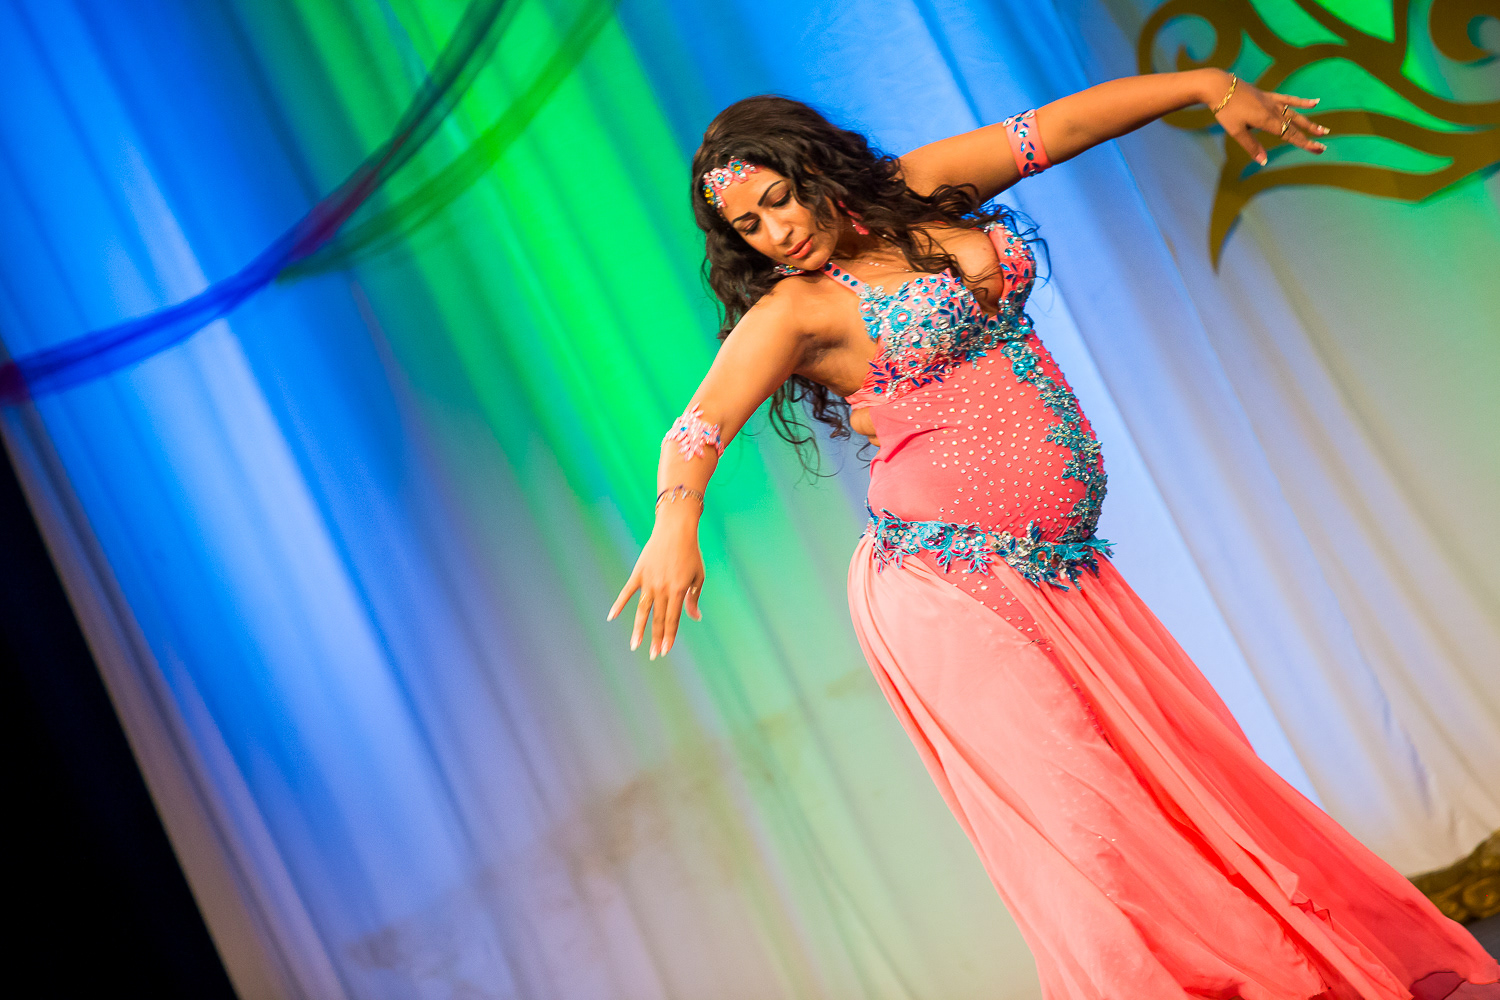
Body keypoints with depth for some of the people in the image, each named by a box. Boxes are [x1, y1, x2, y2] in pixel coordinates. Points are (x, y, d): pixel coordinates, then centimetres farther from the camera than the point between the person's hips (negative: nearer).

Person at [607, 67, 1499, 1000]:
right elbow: (700, 425, -20)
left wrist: (1208, 84, 17)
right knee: (1087, 837, -13)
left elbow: (1057, 126, 16)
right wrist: (674, 524, -39)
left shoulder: (918, 189, 11)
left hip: (1066, 575, 6)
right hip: (948, 593, -6)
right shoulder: (792, 310, -6)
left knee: (1196, 782, 7)